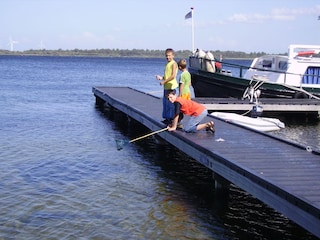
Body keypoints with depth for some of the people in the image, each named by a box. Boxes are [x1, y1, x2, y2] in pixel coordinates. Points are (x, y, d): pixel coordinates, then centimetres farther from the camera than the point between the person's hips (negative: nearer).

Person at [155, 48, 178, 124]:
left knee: (170, 103, -7)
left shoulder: (174, 64, -10)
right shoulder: (167, 64, 16)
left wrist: (164, 81, -16)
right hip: (166, 86, 9)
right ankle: (167, 118, 19)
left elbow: (173, 76, -19)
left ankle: (171, 119, -3)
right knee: (165, 102, 12)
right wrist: (161, 77, 4)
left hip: (171, 86, -9)